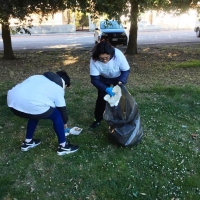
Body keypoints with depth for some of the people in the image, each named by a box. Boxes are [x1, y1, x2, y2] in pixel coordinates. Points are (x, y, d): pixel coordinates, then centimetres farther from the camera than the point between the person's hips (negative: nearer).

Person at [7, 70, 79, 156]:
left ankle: (27, 142, 44)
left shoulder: (39, 77, 31)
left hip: (12, 100, 7)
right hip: (31, 104, -7)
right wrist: (65, 123, 39)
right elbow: (62, 109, 20)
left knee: (35, 114, 35)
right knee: (56, 115, 16)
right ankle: (63, 146, 22)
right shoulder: (58, 88, 15)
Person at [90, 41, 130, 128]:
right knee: (101, 98, 1)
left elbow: (126, 70, -24)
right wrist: (106, 89, -45)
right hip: (103, 78, 1)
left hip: (118, 77, 0)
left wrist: (121, 82, -42)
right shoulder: (94, 60, -36)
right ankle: (97, 119, 22)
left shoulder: (118, 55, -38)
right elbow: (94, 79, -31)